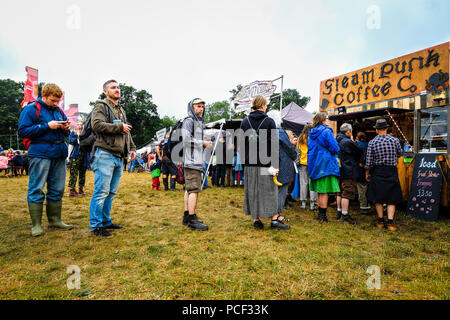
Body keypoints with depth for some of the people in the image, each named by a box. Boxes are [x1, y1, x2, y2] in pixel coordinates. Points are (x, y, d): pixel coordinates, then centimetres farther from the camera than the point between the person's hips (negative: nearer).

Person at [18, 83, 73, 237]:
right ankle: (36, 225, 6)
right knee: (36, 190, -2)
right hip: (40, 155, -6)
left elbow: (64, 133, 26)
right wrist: (47, 126, -15)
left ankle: (55, 220, 20)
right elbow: (23, 131, -8)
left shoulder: (59, 111, 17)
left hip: (59, 155, 6)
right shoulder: (31, 109, -1)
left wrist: (66, 128, 2)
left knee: (57, 190, 9)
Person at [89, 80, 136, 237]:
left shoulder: (121, 110, 25)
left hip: (119, 157, 8)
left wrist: (132, 147, 17)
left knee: (111, 192, 12)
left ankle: (105, 221, 23)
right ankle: (96, 225, 3)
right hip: (105, 155, -8)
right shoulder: (101, 106, 0)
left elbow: (127, 132, 29)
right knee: (101, 191, -7)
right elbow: (97, 124, -17)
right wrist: (119, 127, -11)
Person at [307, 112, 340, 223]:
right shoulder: (326, 131, -11)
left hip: (314, 164, 8)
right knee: (324, 191, -2)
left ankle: (320, 214, 22)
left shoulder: (311, 133, 12)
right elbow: (335, 148, -12)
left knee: (319, 191, 14)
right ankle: (323, 215, 3)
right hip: (325, 164, -8)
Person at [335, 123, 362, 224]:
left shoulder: (337, 141, 10)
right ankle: (345, 215, 0)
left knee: (340, 192, 15)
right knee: (347, 193, -4)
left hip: (339, 171, 9)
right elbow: (360, 152, -6)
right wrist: (353, 140, 2)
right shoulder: (348, 142, -17)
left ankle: (339, 212, 23)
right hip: (348, 173, -9)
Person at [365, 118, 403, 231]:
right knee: (392, 199, 7)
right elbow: (399, 155, 8)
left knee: (378, 198, 10)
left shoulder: (372, 143, -7)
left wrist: (367, 173, 6)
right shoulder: (395, 140, -5)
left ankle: (380, 221, 17)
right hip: (392, 172, 1)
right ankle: (390, 222, 1)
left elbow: (369, 161, -6)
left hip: (377, 172, 0)